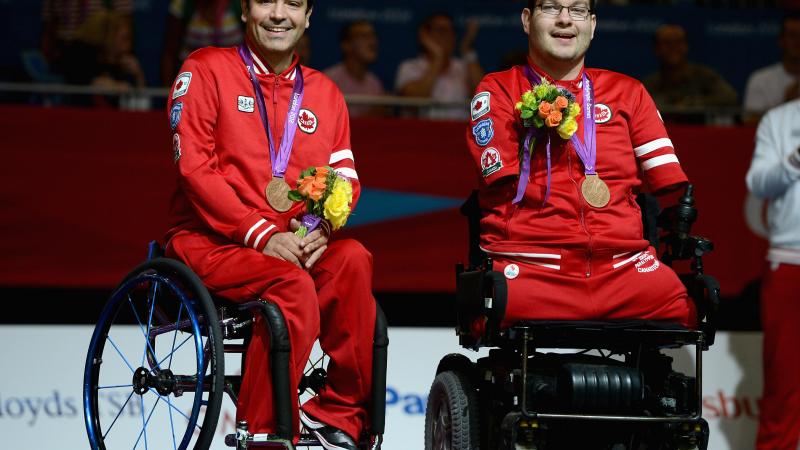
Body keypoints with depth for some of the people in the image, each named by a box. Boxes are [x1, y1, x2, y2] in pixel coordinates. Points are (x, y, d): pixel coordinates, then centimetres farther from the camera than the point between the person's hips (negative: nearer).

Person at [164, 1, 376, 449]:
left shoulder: (324, 92, 17)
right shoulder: (207, 69, 2)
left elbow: (346, 178, 11)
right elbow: (195, 168, -8)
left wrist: (321, 229, -13)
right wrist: (261, 234, -18)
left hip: (297, 245, 5)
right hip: (211, 241, -5)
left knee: (353, 259, -27)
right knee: (293, 285, -34)